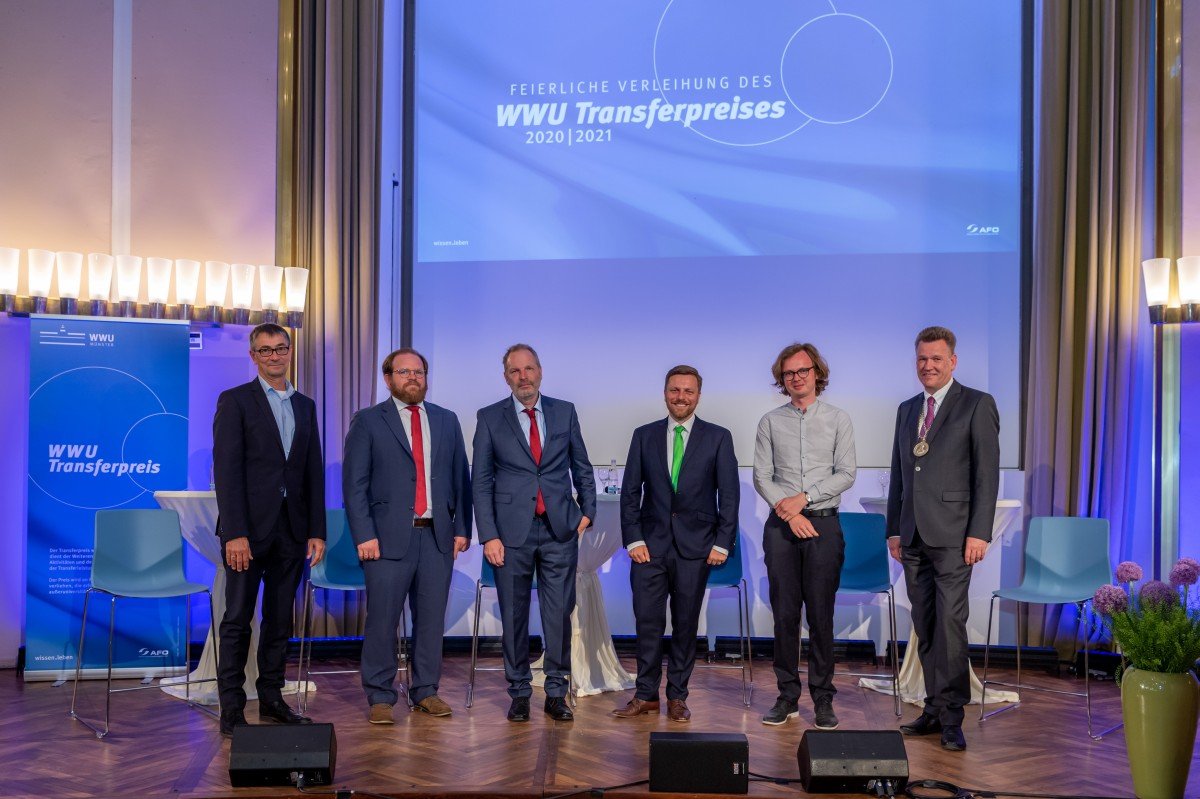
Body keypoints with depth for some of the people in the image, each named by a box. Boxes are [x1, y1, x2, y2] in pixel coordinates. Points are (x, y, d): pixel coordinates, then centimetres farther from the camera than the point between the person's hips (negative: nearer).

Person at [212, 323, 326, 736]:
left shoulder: (305, 406, 14)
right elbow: (227, 470, -9)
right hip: (249, 527, -5)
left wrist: (317, 530, 6)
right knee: (238, 619, 0)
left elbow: (314, 472, 12)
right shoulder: (235, 401, -2)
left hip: (291, 528, 5)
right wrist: (235, 533, -16)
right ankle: (232, 707, 6)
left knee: (280, 618, 10)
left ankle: (271, 698, 19)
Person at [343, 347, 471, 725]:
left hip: (437, 536, 3)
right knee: (382, 620, -2)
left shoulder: (447, 420, 14)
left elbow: (460, 478, 13)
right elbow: (354, 484, -1)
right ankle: (380, 697, 10)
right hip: (389, 537, -3)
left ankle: (426, 692, 19)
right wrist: (364, 535, -9)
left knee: (431, 618, 7)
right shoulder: (367, 422, 3)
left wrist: (461, 528, 7)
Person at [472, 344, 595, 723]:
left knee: (559, 613, 3)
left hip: (560, 530, 1)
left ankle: (556, 693, 15)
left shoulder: (565, 412, 8)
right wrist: (488, 535, -5)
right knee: (514, 615, 5)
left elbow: (581, 466, 16)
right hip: (512, 531, -1)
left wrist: (587, 510, 6)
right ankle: (519, 693, 18)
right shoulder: (490, 418, 2)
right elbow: (480, 481, 1)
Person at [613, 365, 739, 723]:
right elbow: (630, 491, 6)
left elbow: (729, 494, 2)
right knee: (647, 621, 1)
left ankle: (677, 696, 17)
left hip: (695, 546, -1)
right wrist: (633, 539, -3)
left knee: (686, 624, 6)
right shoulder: (644, 436, 7)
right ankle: (646, 695, 12)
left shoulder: (718, 438, 3)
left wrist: (723, 543, -5)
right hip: (651, 544, 1)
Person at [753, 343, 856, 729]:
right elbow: (762, 477, 3)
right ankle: (787, 697, 10)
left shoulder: (838, 419, 6)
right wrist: (787, 511, -9)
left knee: (821, 614, 0)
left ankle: (823, 700, 7)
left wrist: (804, 497, -11)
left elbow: (846, 474, -1)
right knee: (784, 613, 2)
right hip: (781, 526, 1)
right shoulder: (771, 422, 8)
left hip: (824, 523, -1)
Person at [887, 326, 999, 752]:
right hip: (913, 535, 6)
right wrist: (893, 529, 14)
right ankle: (935, 708, 16)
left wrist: (979, 533, -13)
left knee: (949, 623, -9)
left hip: (952, 534, -6)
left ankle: (952, 717, -2)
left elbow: (987, 473, -6)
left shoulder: (977, 405, -1)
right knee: (925, 627, 8)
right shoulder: (907, 410, 17)